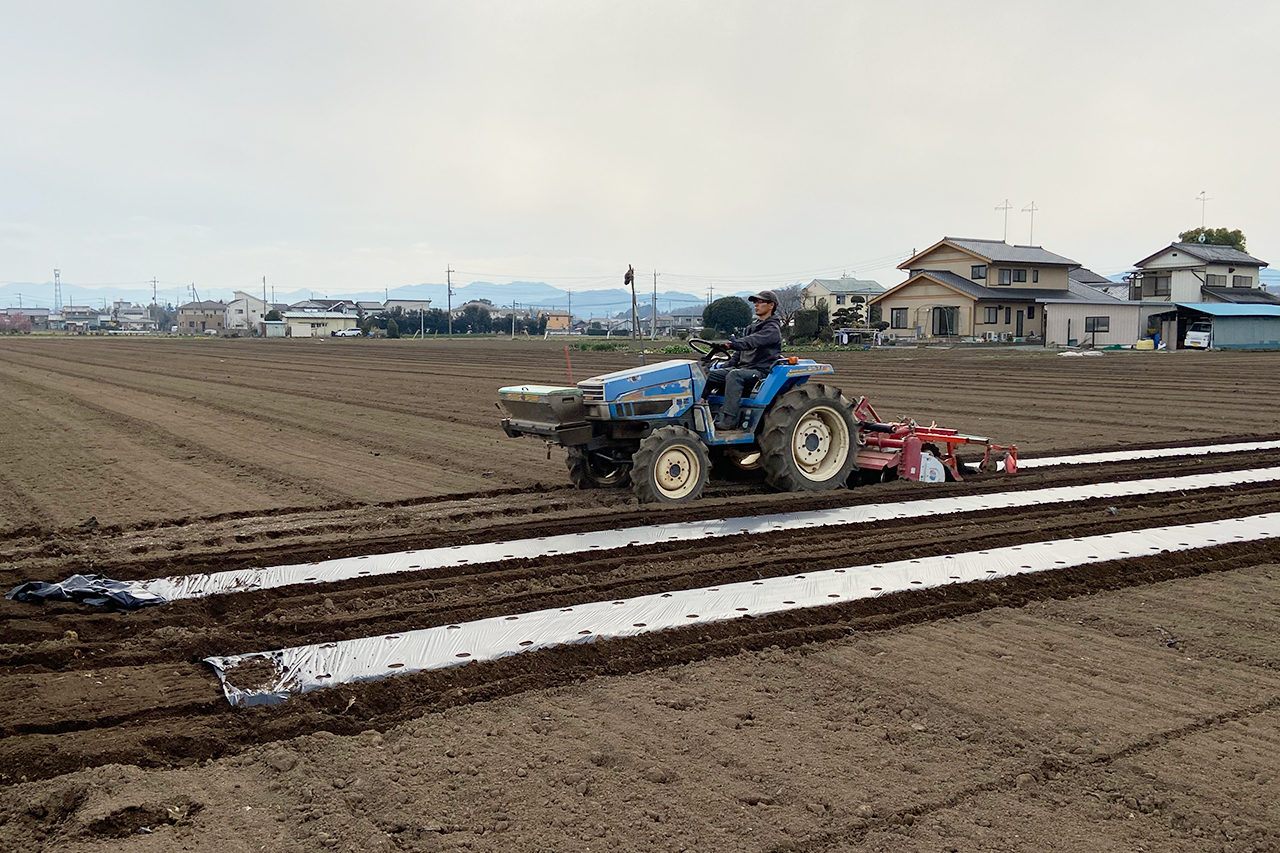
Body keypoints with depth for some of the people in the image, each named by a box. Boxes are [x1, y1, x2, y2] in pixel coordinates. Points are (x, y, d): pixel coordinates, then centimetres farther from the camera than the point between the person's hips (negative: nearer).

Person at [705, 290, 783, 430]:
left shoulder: (772, 328, -6)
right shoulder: (753, 326, 23)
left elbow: (753, 341, -26)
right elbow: (740, 351, 25)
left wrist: (732, 344, -41)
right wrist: (727, 366, 12)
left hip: (760, 370, -9)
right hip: (742, 368, 9)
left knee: (734, 375, -37)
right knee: (709, 375, -8)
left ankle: (729, 420, -42)